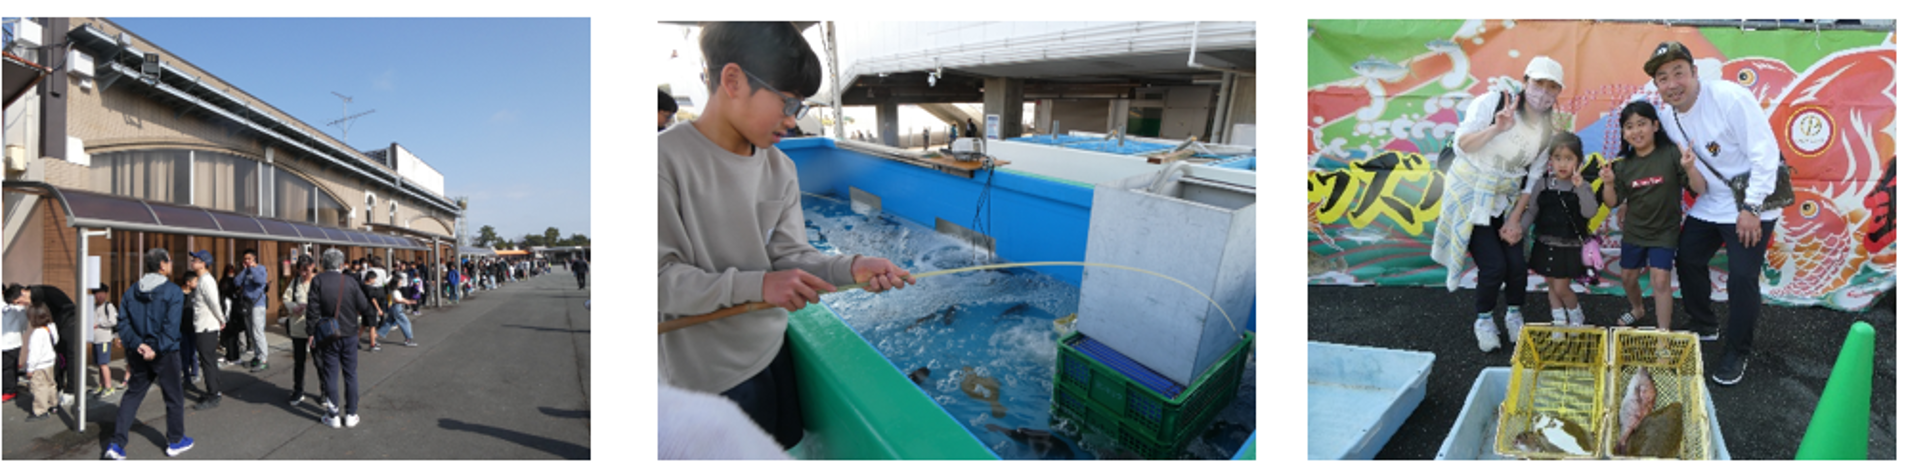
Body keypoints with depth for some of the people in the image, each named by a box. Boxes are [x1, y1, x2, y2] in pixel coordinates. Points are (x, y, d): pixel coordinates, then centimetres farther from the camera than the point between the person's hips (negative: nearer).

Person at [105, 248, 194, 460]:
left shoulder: (131, 293, 5)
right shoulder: (173, 292, -13)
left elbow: (124, 324, -3)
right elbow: (171, 327, -22)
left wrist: (138, 345, -10)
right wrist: (157, 349, -17)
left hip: (139, 354, 5)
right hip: (165, 354, -5)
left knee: (133, 394, 14)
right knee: (174, 396, 11)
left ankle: (117, 442, 6)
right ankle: (175, 441, 22)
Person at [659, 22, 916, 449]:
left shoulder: (781, 169, 1)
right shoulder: (667, 159, -20)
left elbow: (790, 257, 2)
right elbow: (661, 279, -21)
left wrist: (851, 268, -17)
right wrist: (755, 285, -29)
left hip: (772, 353, 7)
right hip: (706, 379, -7)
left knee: (783, 445, 20)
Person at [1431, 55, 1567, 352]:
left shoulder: (1549, 129, -2)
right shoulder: (1494, 102, -19)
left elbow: (1533, 177, 3)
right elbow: (1461, 144, -22)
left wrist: (1515, 218, -2)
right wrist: (1496, 129, -39)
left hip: (1505, 200, 4)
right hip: (1470, 194, -4)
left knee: (1517, 265, -6)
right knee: (1493, 266, -12)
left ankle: (1514, 316, 25)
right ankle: (1484, 321, 16)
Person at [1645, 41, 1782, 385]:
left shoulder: (1729, 97, -23)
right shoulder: (1667, 116, -1)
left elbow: (1765, 151, -23)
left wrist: (1751, 208, -23)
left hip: (1751, 205, -7)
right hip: (1710, 203, 7)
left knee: (1742, 277, -9)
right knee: (1687, 259, 13)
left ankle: (1739, 351, 10)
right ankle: (1705, 327, 37)